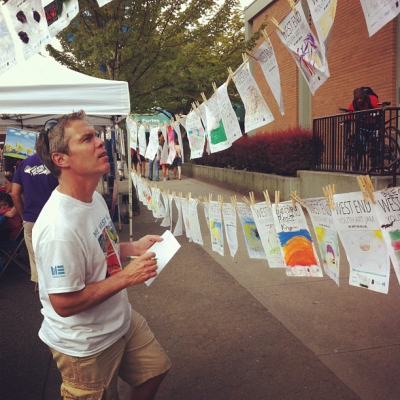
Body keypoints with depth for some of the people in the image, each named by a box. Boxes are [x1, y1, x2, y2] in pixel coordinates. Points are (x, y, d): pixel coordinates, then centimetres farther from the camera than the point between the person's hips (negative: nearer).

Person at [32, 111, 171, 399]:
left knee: (155, 370, 23)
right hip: (86, 347, -8)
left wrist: (132, 247, -4)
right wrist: (127, 276, -25)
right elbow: (64, 304, -28)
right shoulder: (59, 226, -33)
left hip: (122, 320, 8)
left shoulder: (95, 197, -2)